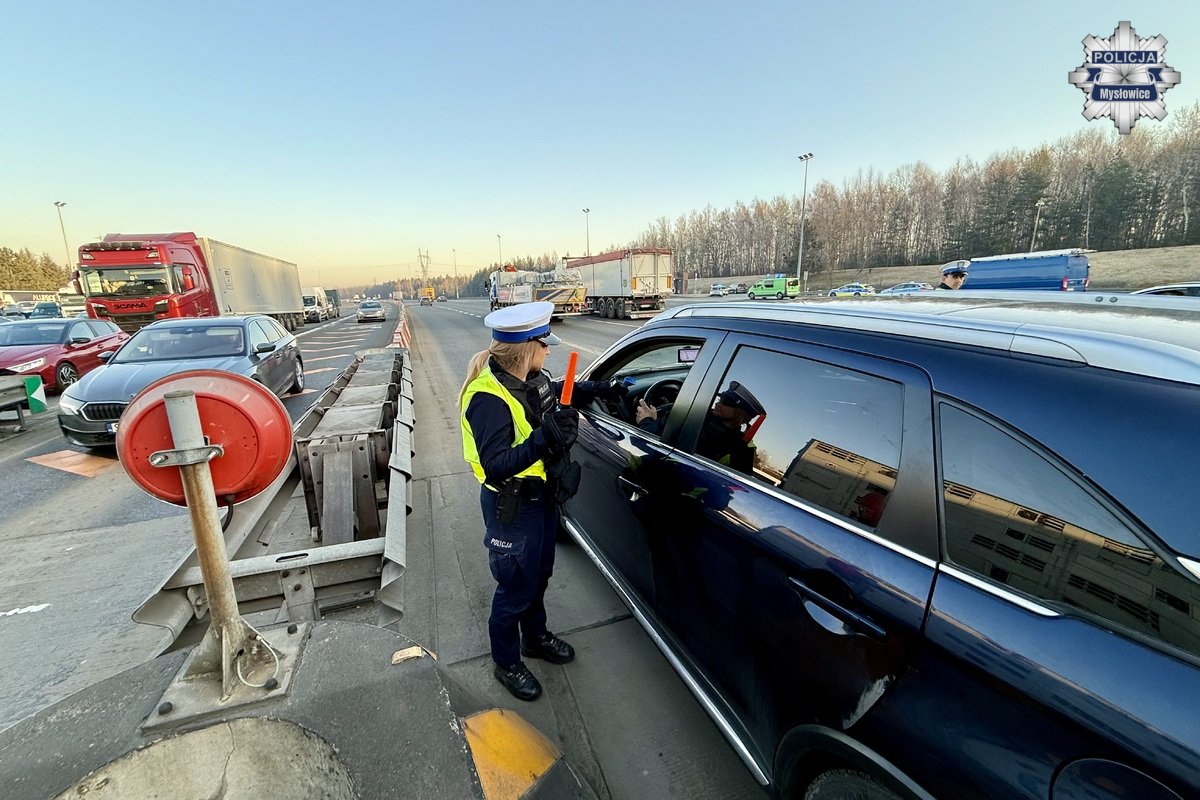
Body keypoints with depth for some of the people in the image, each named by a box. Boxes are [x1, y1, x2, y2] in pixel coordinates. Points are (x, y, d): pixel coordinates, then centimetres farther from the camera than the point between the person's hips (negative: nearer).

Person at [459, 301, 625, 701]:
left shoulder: (531, 378, -4)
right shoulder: (489, 398, -30)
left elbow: (559, 391, 19)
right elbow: (495, 467, -33)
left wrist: (599, 389, 12)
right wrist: (543, 439, -43)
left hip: (541, 495, 8)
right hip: (511, 507, -8)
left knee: (539, 574, 27)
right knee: (516, 589, 12)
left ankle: (535, 637, 53)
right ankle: (506, 664, 39)